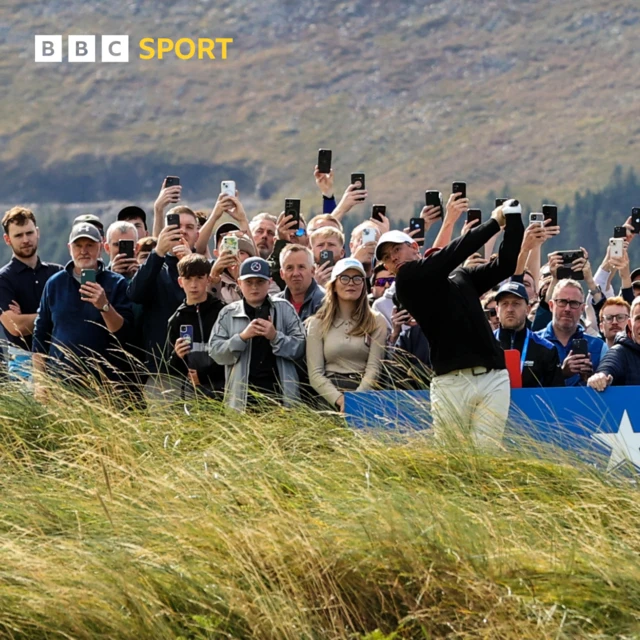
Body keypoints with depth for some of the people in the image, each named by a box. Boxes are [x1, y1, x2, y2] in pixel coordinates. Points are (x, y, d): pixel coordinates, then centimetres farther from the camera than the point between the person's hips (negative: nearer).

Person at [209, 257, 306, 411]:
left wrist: (275, 337, -14)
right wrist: (242, 337, -13)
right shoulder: (228, 314, 9)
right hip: (242, 397, 0)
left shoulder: (284, 309, 8)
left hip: (280, 393, 0)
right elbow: (215, 352, 2)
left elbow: (300, 347, 3)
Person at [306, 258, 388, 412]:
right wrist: (339, 400, -16)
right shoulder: (317, 324, 12)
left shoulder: (376, 322, 12)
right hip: (329, 394, -1)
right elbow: (315, 374, 3)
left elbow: (373, 368, 1)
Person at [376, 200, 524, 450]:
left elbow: (505, 265, 14)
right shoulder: (408, 279, 4)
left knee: (487, 455, -5)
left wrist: (513, 220, 5)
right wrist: (495, 221, 5)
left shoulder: (461, 276, 22)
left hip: (493, 379, 4)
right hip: (451, 382, -3)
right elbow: (456, 252, -3)